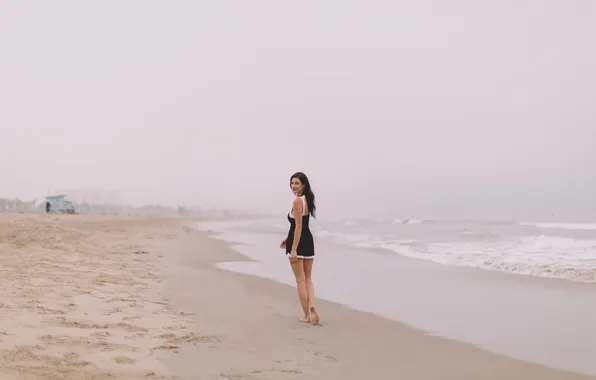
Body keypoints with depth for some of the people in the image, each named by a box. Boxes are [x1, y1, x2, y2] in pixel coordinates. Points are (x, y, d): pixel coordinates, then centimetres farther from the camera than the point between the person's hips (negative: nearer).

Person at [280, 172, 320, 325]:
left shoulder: (297, 201, -16)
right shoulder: (307, 199, 12)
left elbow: (298, 226, -21)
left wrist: (293, 249, -22)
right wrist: (288, 239, 26)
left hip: (298, 243, -8)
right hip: (308, 240, 9)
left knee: (300, 280, 2)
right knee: (308, 278, 15)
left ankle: (307, 315, 7)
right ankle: (312, 305, -7)